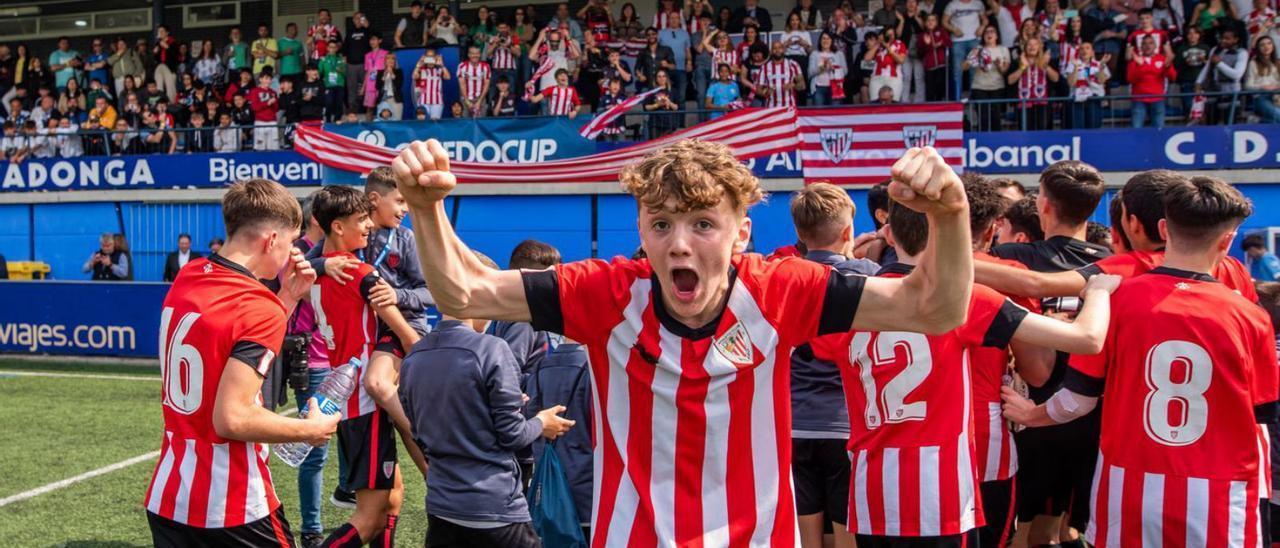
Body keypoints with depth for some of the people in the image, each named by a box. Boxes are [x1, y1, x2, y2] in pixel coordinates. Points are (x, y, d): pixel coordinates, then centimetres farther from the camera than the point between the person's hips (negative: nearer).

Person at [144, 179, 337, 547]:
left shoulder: (187, 279, 5)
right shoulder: (258, 308, -19)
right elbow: (232, 418, -24)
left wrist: (288, 296, 13)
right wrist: (311, 429, -10)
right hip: (232, 507, -7)